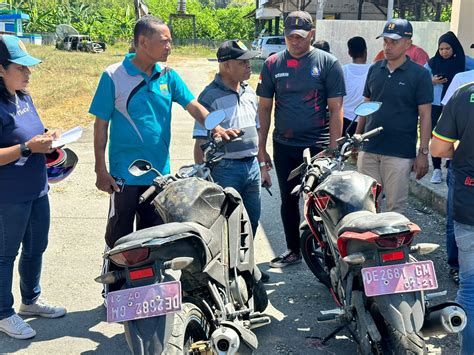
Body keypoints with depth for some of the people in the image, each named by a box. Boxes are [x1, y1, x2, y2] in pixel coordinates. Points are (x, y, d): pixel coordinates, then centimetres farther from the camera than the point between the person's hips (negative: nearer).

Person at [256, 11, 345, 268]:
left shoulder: (328, 63, -4)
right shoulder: (273, 64, 4)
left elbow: (336, 109, -5)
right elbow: (264, 107, 8)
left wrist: (334, 148, -10)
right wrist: (261, 147, 5)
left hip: (318, 146, -3)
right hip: (283, 146, 4)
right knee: (288, 199, 13)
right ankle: (293, 250, 27)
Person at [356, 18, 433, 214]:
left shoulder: (420, 74, -5)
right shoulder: (374, 69, 9)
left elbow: (425, 116, -5)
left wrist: (423, 153, -9)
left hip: (399, 153, -4)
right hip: (368, 150, 5)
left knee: (395, 207, 2)